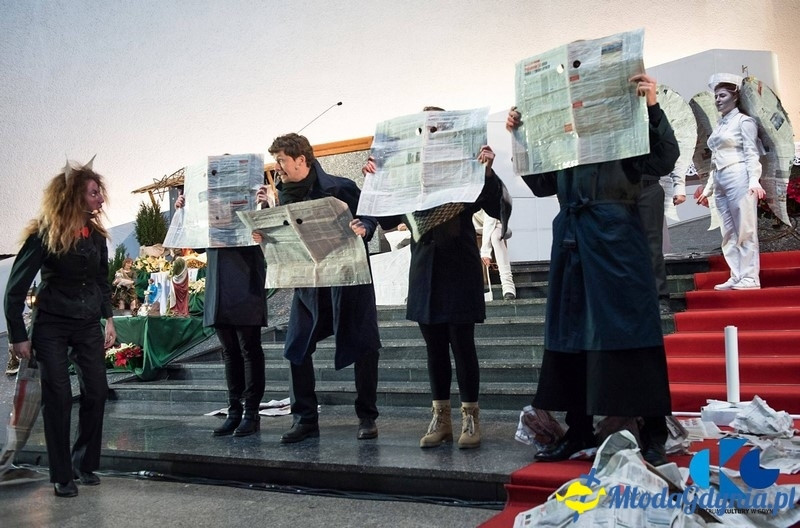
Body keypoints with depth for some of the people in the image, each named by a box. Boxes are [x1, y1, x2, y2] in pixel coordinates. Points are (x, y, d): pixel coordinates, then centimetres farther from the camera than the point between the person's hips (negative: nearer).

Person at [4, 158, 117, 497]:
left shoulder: (96, 234, 3)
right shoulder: (44, 234, -13)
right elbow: (17, 287, -10)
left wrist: (108, 319, 7)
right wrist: (18, 336, -10)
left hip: (88, 324, 5)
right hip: (52, 325, -5)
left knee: (96, 392, 2)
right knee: (58, 397, -3)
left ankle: (85, 464, 20)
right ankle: (62, 475, 10)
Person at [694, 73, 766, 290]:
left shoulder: (744, 121, 0)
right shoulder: (719, 126, 20)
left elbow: (751, 154, -8)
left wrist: (754, 180, -21)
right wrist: (707, 188, 21)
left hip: (739, 179, -8)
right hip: (720, 182, 8)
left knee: (745, 230, -7)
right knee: (729, 233, 6)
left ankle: (750, 278, -6)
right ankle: (736, 277, 8)